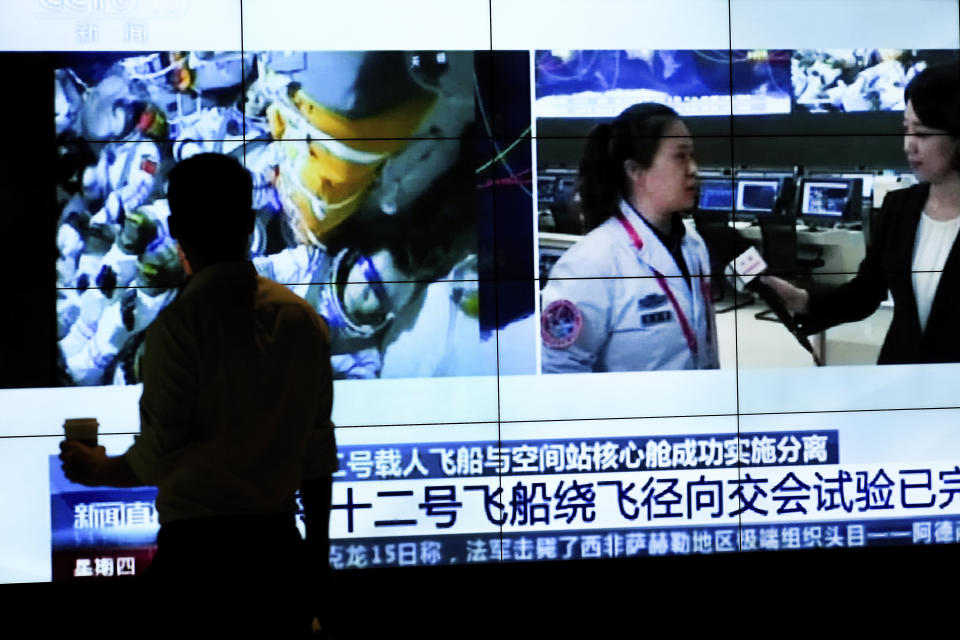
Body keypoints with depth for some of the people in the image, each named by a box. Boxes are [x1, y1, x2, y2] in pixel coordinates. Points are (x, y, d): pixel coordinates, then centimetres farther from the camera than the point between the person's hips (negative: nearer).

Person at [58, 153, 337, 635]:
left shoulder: (179, 323, -11)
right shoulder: (303, 318, 4)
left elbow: (159, 454, -10)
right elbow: (317, 449, 7)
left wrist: (98, 470, 11)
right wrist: (317, 551, 17)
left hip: (197, 542, -4)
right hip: (278, 541, 5)